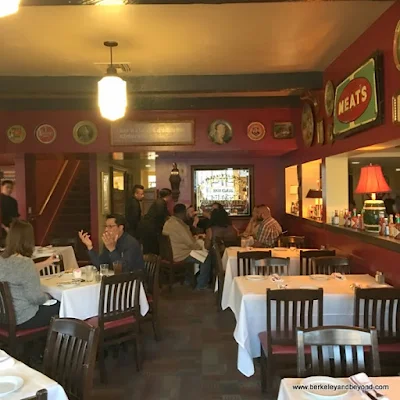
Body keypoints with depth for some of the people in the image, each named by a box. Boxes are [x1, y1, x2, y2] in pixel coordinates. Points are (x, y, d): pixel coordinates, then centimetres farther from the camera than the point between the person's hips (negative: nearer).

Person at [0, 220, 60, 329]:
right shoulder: (25, 263, -26)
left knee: (52, 303, 24)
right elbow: (36, 298, -24)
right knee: (59, 307, 14)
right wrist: (47, 296, -3)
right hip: (22, 319, -8)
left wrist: (45, 263, 29)